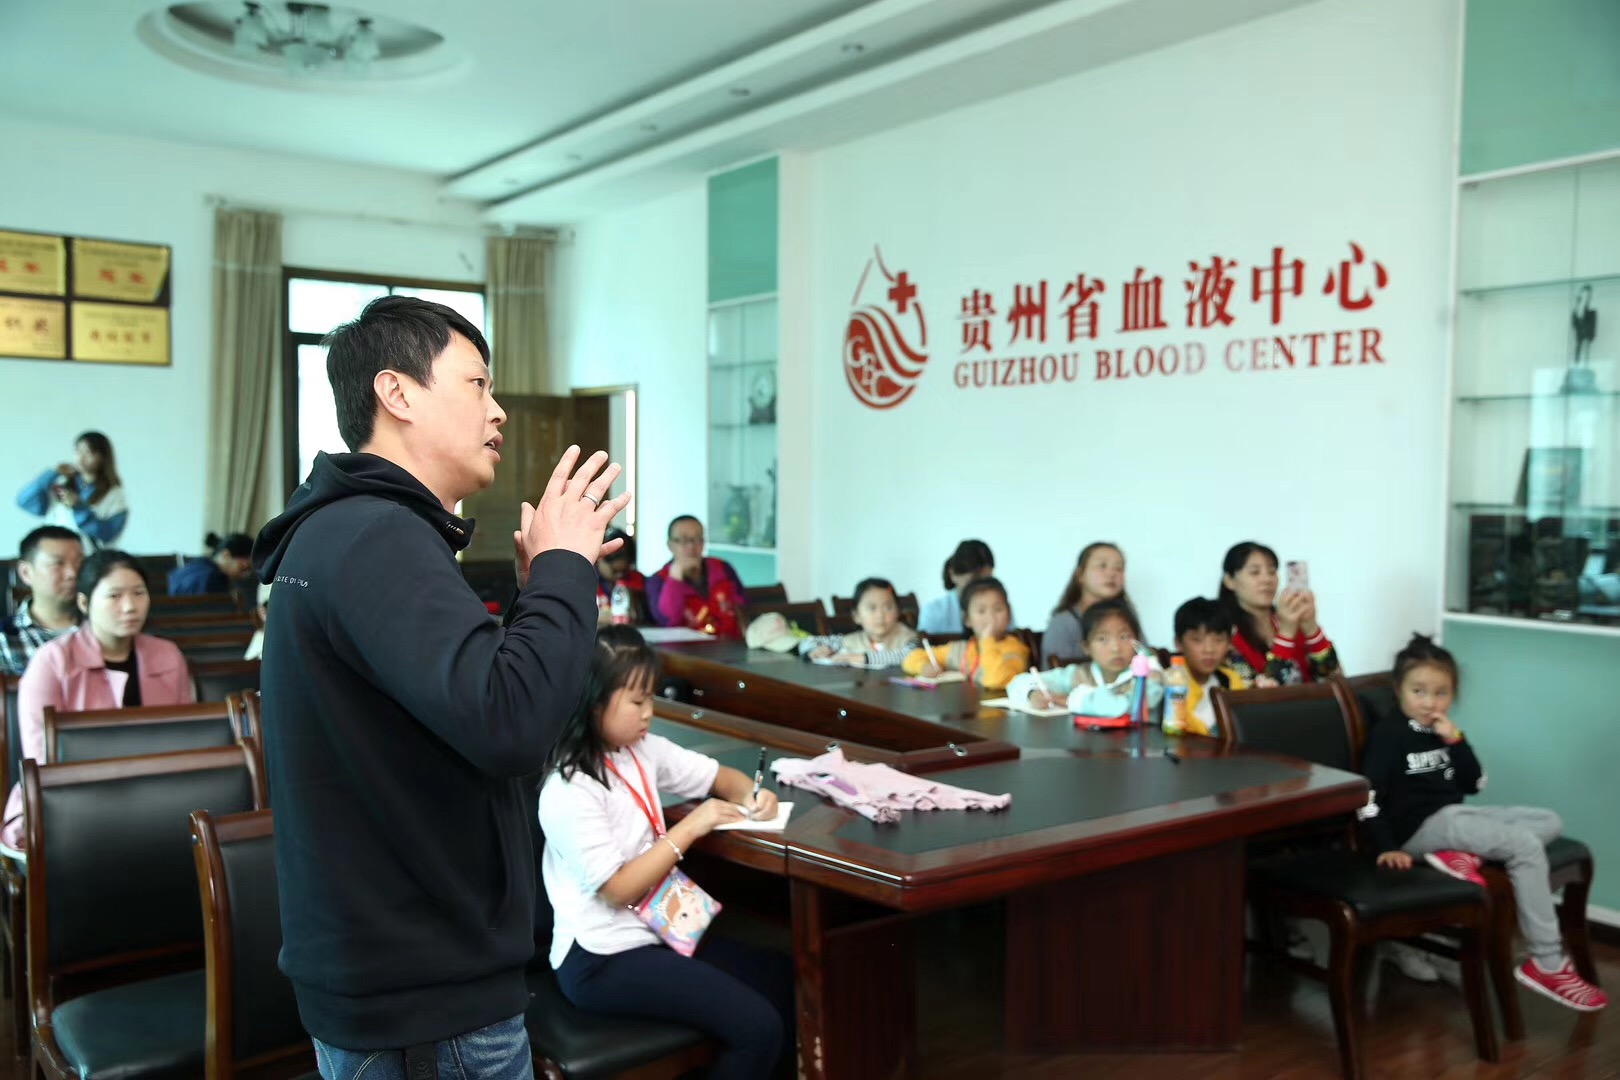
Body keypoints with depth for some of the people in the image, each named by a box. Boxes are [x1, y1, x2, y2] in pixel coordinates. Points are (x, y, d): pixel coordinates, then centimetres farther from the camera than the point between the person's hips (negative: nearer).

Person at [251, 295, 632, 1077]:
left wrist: (542, 587, 2)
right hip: (429, 981, -9)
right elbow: (510, 726, -35)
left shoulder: (342, 529, 10)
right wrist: (564, 568, -21)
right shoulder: (378, 537, -23)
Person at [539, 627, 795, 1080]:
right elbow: (618, 889, -21)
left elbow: (718, 776, 14)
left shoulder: (643, 750, 2)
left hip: (655, 930, 8)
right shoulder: (569, 791, -21)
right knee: (759, 1028, -18)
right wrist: (690, 828, -18)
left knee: (789, 983, 5)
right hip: (603, 958, -8)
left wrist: (752, 795, -8)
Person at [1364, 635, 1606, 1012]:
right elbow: (1370, 797, -16)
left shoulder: (1443, 732, 15)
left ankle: (1465, 855, -18)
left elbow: (1473, 785, 10)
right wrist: (1388, 848, -23)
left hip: (1456, 815, 9)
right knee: (1526, 846, -21)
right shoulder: (1388, 734, -9)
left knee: (1550, 821, 6)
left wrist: (1456, 741, -2)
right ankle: (1547, 964, -21)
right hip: (1422, 826, -9)